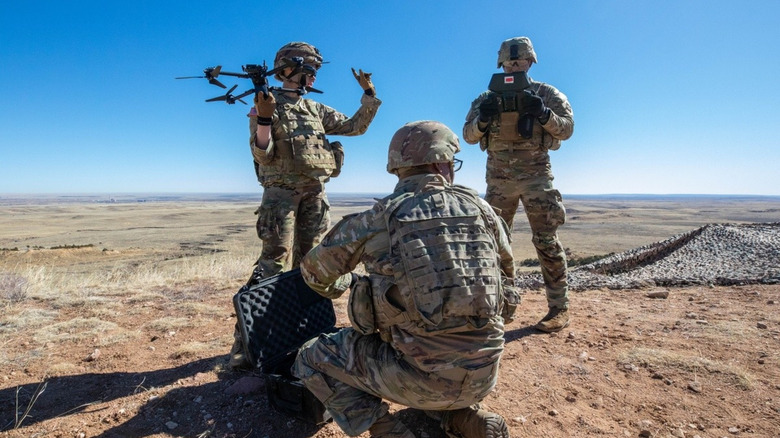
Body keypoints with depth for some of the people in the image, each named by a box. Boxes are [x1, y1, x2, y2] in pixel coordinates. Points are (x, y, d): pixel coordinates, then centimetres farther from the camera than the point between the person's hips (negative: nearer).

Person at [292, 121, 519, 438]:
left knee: (312, 359, 12)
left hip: (423, 374, -4)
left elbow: (314, 269, 9)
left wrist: (340, 285, 32)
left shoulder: (380, 217, -6)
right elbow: (506, 274, 18)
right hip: (484, 373, 5)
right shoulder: (480, 208, 2)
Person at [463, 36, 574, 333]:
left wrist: (542, 113, -22)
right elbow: (468, 136, 3)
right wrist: (483, 119, -18)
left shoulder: (547, 94, 4)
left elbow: (567, 128, -5)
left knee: (546, 241, -6)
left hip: (535, 175, -3)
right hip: (498, 178, 3)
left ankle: (559, 308, 2)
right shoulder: (487, 98, 10)